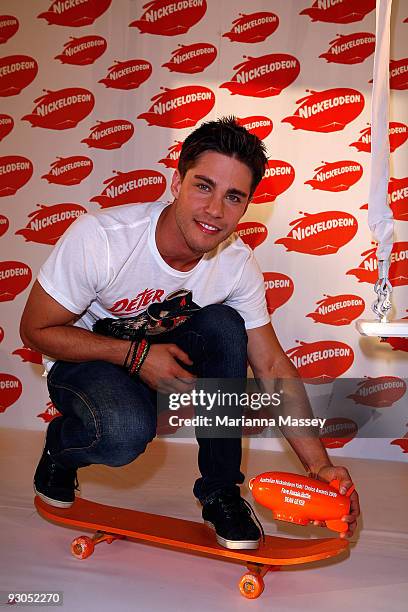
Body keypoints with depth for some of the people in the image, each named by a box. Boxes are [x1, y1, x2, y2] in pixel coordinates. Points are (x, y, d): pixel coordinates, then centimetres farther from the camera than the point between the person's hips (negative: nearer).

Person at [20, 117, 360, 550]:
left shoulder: (238, 264, -17)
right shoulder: (98, 238, -30)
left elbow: (272, 367, -12)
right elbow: (36, 330, -19)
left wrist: (319, 465, -18)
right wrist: (137, 354, -29)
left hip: (164, 354, 4)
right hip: (84, 359, -3)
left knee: (224, 326, -26)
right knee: (128, 431, -35)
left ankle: (220, 491, -9)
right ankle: (60, 446, 4)